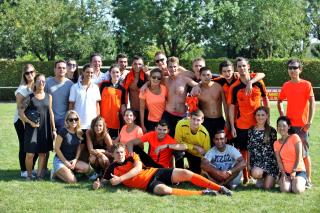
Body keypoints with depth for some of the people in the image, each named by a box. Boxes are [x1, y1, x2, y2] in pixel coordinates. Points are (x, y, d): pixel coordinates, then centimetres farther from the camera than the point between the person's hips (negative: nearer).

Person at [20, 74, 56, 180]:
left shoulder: (48, 97, 8)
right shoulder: (30, 97, -2)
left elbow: (51, 113, 11)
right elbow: (21, 112, -3)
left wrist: (53, 129, 9)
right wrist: (30, 122, -16)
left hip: (45, 128, 3)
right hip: (32, 128, -3)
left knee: (43, 153, 5)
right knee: (30, 153, -6)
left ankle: (39, 174, 15)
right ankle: (29, 174, 11)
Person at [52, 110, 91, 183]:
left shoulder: (79, 133, 4)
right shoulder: (63, 131, -13)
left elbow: (79, 148, 10)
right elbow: (56, 148, -11)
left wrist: (75, 160, -7)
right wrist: (65, 162, -12)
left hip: (72, 160, 6)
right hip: (60, 160, -6)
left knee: (87, 168, -20)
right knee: (72, 180, -24)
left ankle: (67, 171, -2)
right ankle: (56, 172, 3)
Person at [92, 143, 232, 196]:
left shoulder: (132, 158, 7)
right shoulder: (112, 169, 8)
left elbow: (138, 168, -11)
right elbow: (103, 181, 11)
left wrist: (120, 179, -16)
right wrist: (97, 184, -14)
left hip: (156, 173, 3)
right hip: (148, 184, -2)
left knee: (186, 174, -16)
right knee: (164, 190, -37)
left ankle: (219, 188, -9)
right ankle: (202, 193, -28)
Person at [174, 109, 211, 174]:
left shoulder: (204, 133, -28)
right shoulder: (181, 124, -33)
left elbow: (206, 153, -18)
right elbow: (178, 142, -23)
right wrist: (195, 147, -31)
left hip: (196, 155, 1)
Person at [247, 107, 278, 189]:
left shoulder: (271, 131, 4)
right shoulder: (251, 131, 9)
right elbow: (249, 149, 11)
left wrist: (277, 163, 2)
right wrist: (248, 164, 5)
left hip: (269, 161, -1)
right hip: (255, 161, 1)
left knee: (267, 187, -13)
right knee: (255, 173, -34)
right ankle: (261, 178, 5)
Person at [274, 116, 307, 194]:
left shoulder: (295, 137, -2)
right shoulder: (276, 143, 9)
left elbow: (299, 156, -8)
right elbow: (279, 160, 0)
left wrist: (294, 171, -14)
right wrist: (283, 174, -14)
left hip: (299, 170, -2)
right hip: (286, 172, 2)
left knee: (297, 190, -28)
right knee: (285, 189, -27)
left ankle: (302, 182, 7)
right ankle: (289, 181, 7)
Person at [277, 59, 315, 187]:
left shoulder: (306, 84, -5)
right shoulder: (286, 86, 7)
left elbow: (312, 103, -9)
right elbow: (279, 101, 20)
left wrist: (309, 122, -16)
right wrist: (282, 116, 8)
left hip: (302, 125, -4)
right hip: (289, 124, 4)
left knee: (304, 153, -1)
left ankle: (308, 179, 7)